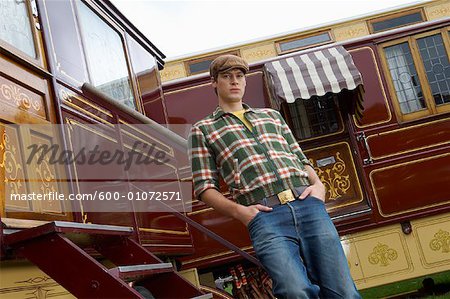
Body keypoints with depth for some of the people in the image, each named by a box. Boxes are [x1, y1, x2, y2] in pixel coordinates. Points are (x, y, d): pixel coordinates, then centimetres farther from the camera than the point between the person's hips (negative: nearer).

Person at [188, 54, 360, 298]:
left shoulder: (272, 115, 30)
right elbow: (204, 187, 10)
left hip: (308, 205, 4)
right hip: (265, 216, -3)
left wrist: (318, 184, 6)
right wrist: (238, 211, -7)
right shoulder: (202, 130, 19)